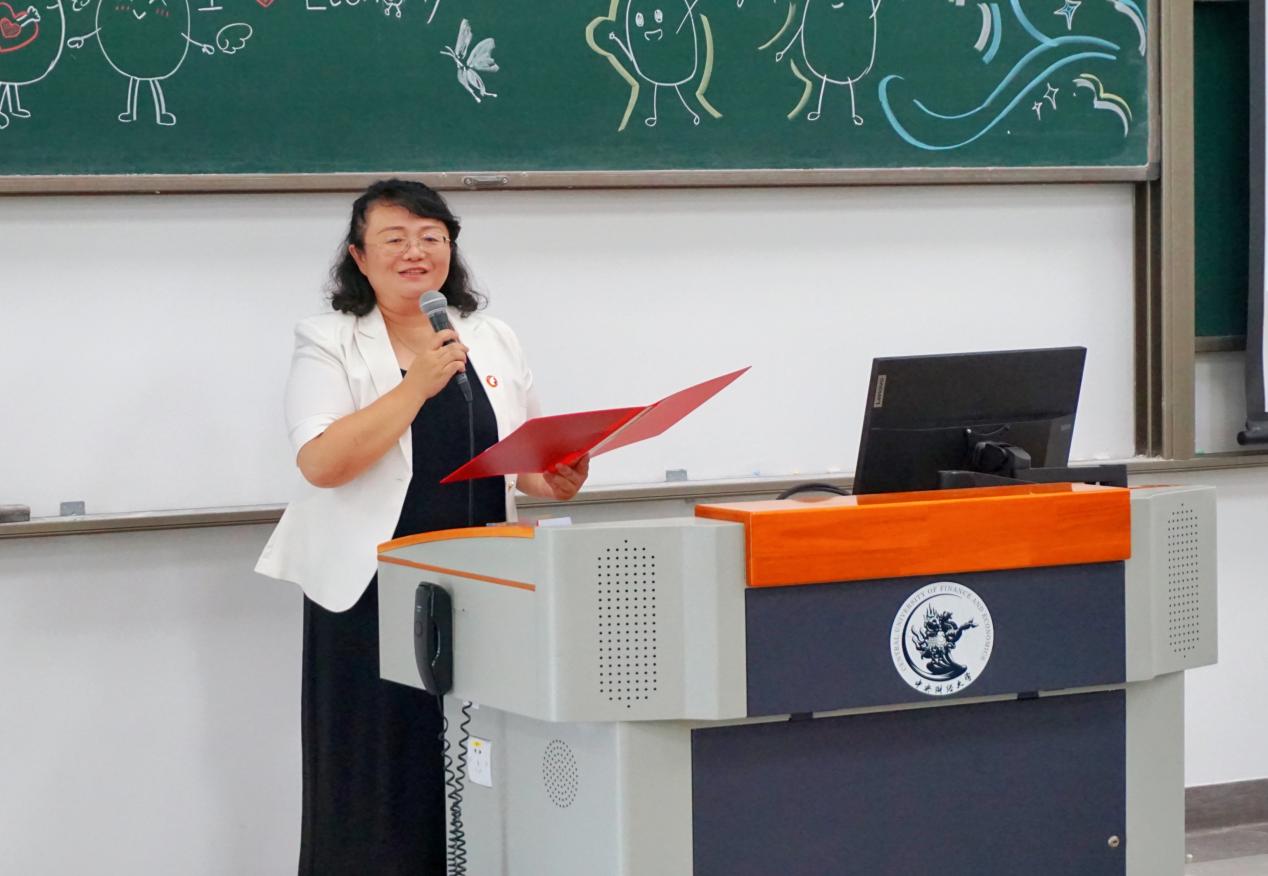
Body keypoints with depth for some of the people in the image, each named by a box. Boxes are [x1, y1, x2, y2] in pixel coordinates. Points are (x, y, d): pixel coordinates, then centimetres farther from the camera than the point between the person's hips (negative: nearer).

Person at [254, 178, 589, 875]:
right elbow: (321, 461, -15)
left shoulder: (494, 342, 13)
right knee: (383, 787, -2)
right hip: (374, 597, -3)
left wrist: (559, 480, -3)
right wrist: (420, 384, -18)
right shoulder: (329, 345, -1)